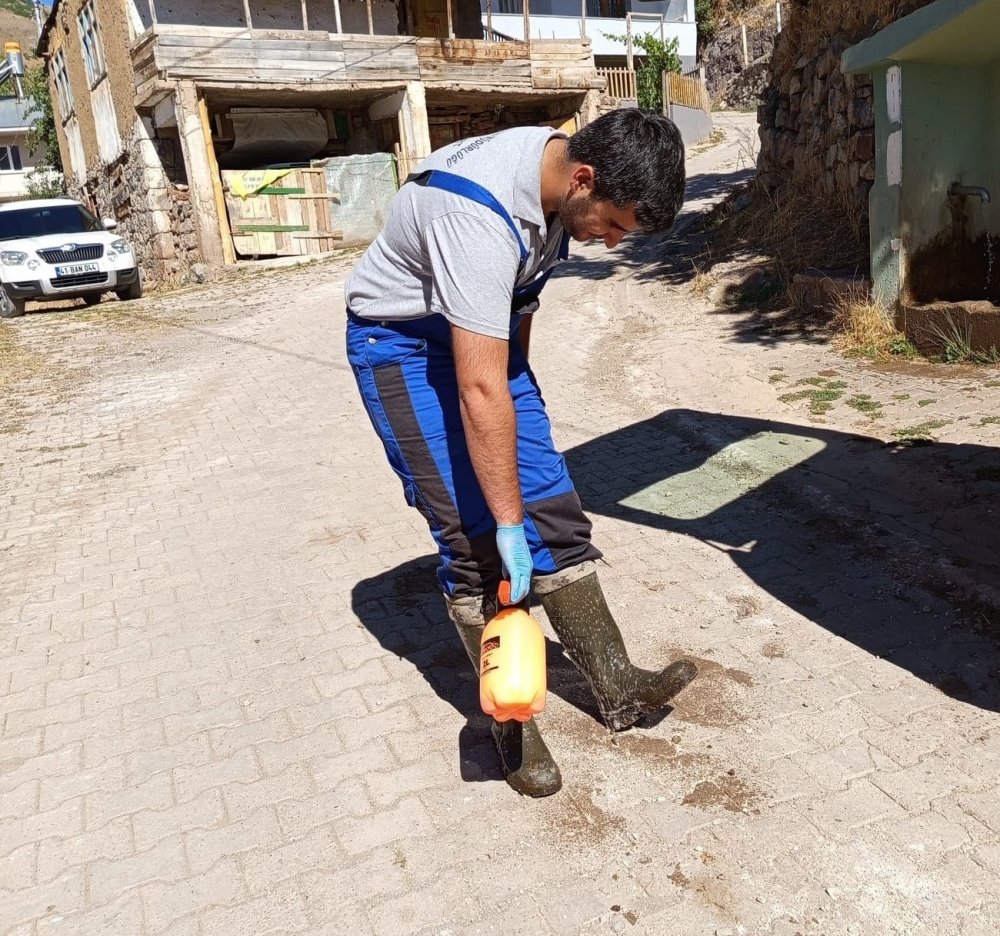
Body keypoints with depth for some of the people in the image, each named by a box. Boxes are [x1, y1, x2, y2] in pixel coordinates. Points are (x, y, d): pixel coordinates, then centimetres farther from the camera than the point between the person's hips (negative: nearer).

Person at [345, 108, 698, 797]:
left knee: (554, 508, 1)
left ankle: (616, 687, 10)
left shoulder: (560, 171, -7)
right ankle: (512, 722, 7)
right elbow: (480, 391, -36)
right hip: (403, 344, -7)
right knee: (477, 540, -10)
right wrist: (510, 523, -31)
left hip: (483, 335, 8)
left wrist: (517, 365, 20)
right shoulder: (479, 214, -35)